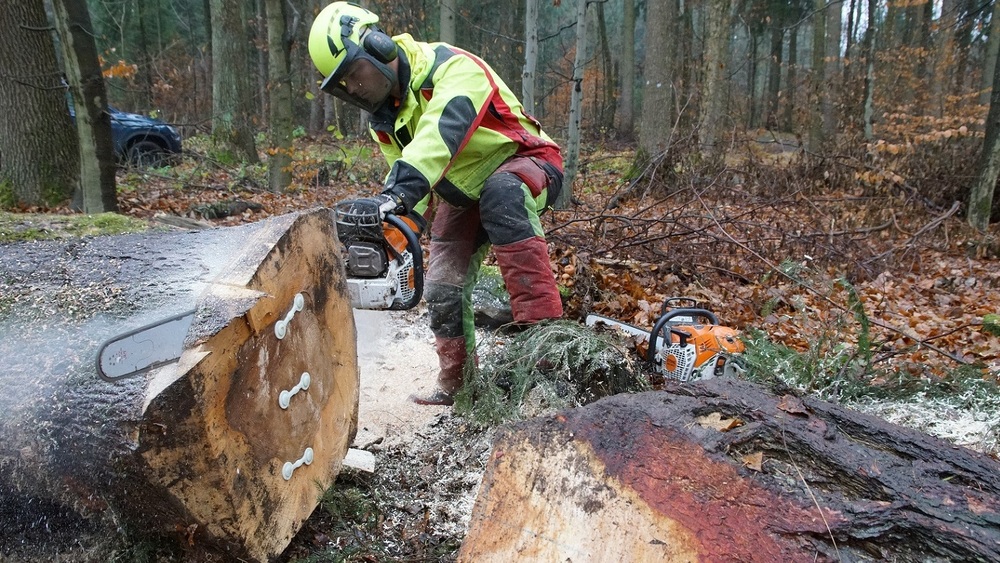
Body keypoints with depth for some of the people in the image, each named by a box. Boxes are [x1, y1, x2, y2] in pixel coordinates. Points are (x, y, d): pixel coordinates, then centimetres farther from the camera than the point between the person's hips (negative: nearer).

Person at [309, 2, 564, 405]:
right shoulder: (382, 122, -3)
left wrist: (397, 192, -59)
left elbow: (439, 134, -46)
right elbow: (407, 181, -1)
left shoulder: (451, 68, -28)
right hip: (462, 196, 7)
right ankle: (456, 384, 16)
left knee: (500, 193, -41)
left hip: (525, 164, -7)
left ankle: (542, 323, -44)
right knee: (443, 288, -1)